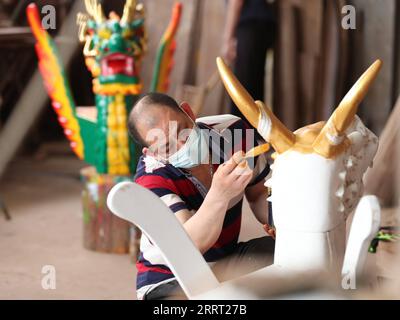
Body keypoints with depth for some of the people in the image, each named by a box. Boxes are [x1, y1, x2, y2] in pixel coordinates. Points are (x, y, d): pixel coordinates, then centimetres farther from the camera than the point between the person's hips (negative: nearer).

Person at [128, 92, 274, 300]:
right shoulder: (151, 179, -24)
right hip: (170, 280, -4)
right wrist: (219, 195, -54)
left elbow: (258, 193, 3)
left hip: (225, 260, 5)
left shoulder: (233, 131, -12)